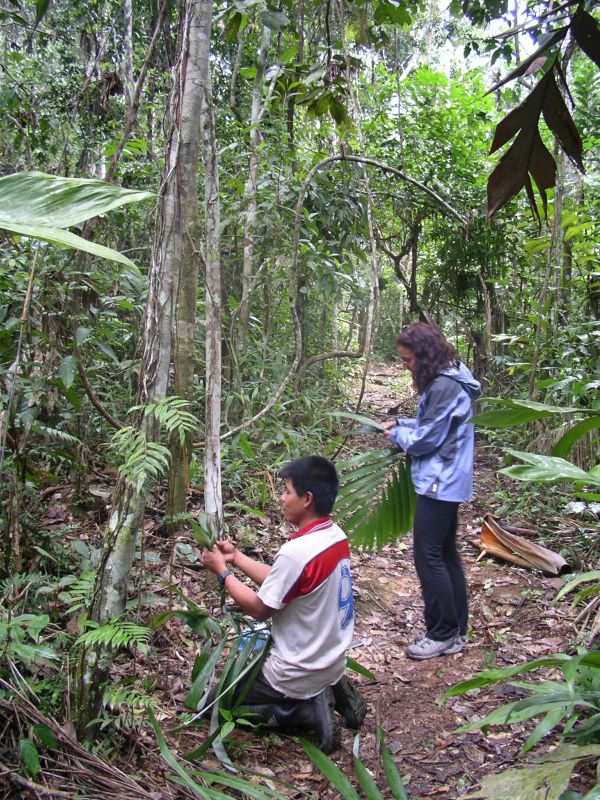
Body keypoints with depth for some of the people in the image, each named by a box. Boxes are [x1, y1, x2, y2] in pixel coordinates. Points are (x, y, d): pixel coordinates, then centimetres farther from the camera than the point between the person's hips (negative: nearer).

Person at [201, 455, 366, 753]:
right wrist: (236, 557, 5)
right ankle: (330, 691, 12)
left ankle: (306, 711, -3)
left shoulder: (297, 552, -30)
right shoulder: (336, 536, -3)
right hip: (333, 661, 8)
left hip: (300, 674, -8)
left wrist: (221, 571, -7)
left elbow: (260, 608, -17)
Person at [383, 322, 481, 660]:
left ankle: (443, 635, 7)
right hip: (446, 482, 11)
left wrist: (398, 435, -1)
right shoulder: (446, 379, 11)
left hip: (440, 483, -11)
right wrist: (402, 424, 9)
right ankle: (457, 630, 25)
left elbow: (426, 439, -18)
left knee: (428, 556, -3)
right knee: (446, 554, 15)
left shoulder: (444, 386, -20)